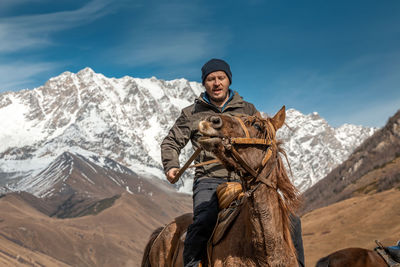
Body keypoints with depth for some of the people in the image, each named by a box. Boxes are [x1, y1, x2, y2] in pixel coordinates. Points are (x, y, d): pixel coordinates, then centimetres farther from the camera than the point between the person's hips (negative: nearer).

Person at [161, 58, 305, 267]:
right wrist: (171, 166, 0)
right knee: (204, 222, -34)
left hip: (245, 181, 2)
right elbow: (171, 142, 21)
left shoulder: (248, 110, 17)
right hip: (209, 181, -2)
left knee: (291, 221, -8)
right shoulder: (191, 114, 14)